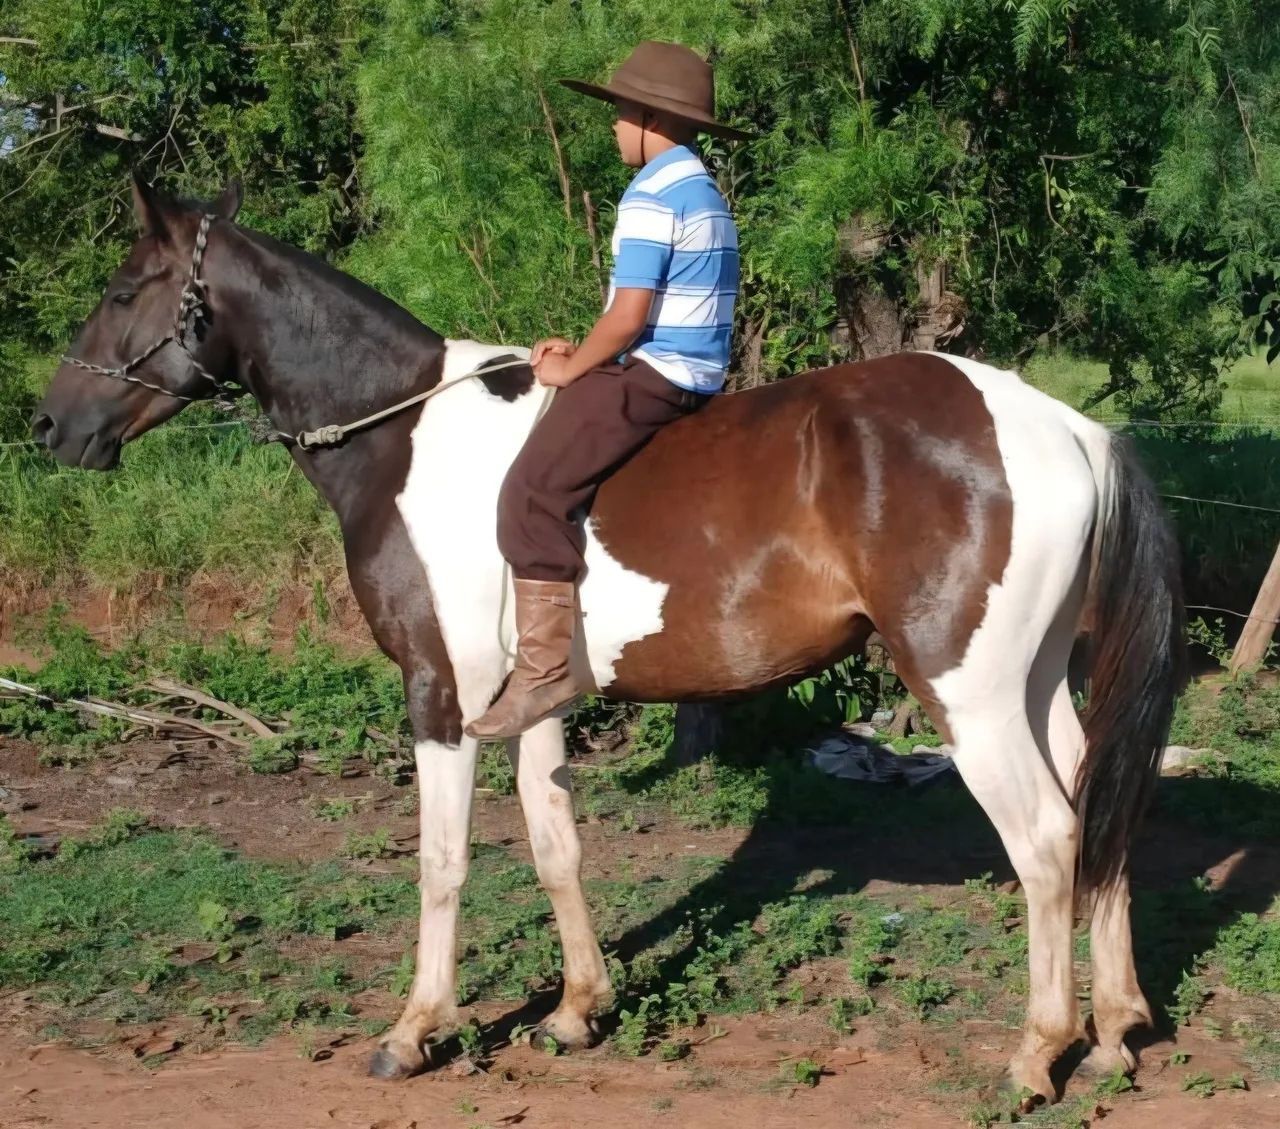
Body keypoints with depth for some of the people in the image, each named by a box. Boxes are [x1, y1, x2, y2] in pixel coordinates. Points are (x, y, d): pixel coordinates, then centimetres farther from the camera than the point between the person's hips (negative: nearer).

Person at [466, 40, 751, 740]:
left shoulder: (651, 198, -14)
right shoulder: (706, 195, 18)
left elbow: (629, 315, -20)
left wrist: (573, 368, -4)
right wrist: (584, 355, 14)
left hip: (648, 376, -11)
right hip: (697, 379, 11)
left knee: (532, 491, -17)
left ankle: (544, 666, -23)